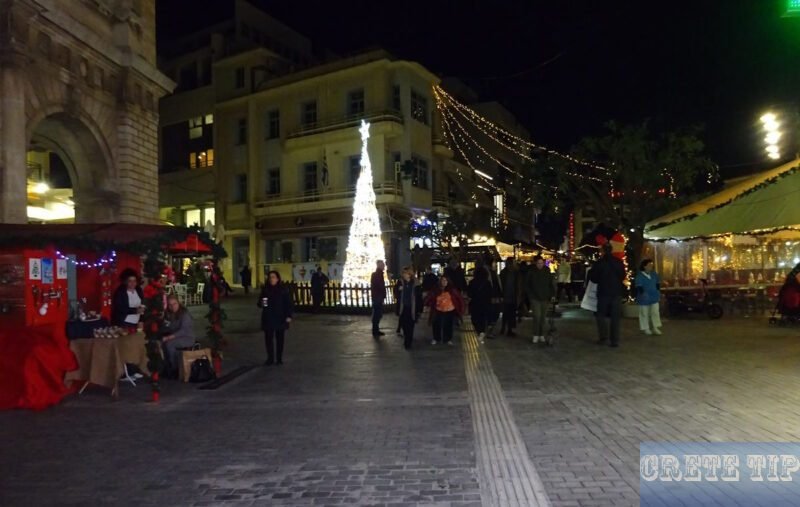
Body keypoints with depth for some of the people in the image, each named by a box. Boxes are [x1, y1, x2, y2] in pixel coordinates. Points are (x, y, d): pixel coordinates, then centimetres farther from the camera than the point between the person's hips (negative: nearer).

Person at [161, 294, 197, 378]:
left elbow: (184, 330, -22)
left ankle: (174, 369, -16)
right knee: (162, 342, -21)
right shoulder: (168, 314, 5)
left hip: (187, 337, -6)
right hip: (175, 337, 6)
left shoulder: (184, 313, -14)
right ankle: (166, 367, -13)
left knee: (169, 344, -29)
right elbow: (166, 328, 7)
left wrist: (170, 337, -28)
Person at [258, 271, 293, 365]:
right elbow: (260, 303, 11)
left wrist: (289, 316, -8)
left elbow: (288, 303, -2)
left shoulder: (283, 290, -2)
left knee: (280, 339, 5)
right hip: (268, 318, 2)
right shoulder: (265, 290, 5)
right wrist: (261, 303, -13)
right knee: (268, 338, 0)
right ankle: (270, 358, 11)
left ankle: (279, 358, 14)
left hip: (280, 318, -2)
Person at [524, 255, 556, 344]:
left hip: (545, 298, 2)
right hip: (535, 298, -2)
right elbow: (527, 285, 4)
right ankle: (536, 335, 0)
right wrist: (530, 295, -3)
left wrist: (553, 294, -6)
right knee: (537, 316, -10)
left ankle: (541, 335, 18)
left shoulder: (547, 271, 0)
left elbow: (551, 284, 4)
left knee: (543, 317, 8)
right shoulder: (531, 272, -3)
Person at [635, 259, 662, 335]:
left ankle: (655, 328, 11)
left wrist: (658, 292, 8)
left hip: (654, 297, 5)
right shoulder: (639, 275, -11)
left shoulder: (654, 274, 5)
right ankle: (645, 328, 16)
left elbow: (658, 283, 14)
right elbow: (638, 286, -15)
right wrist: (643, 293, -23)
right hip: (644, 298, -5)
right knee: (644, 313, 5)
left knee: (655, 312, 3)